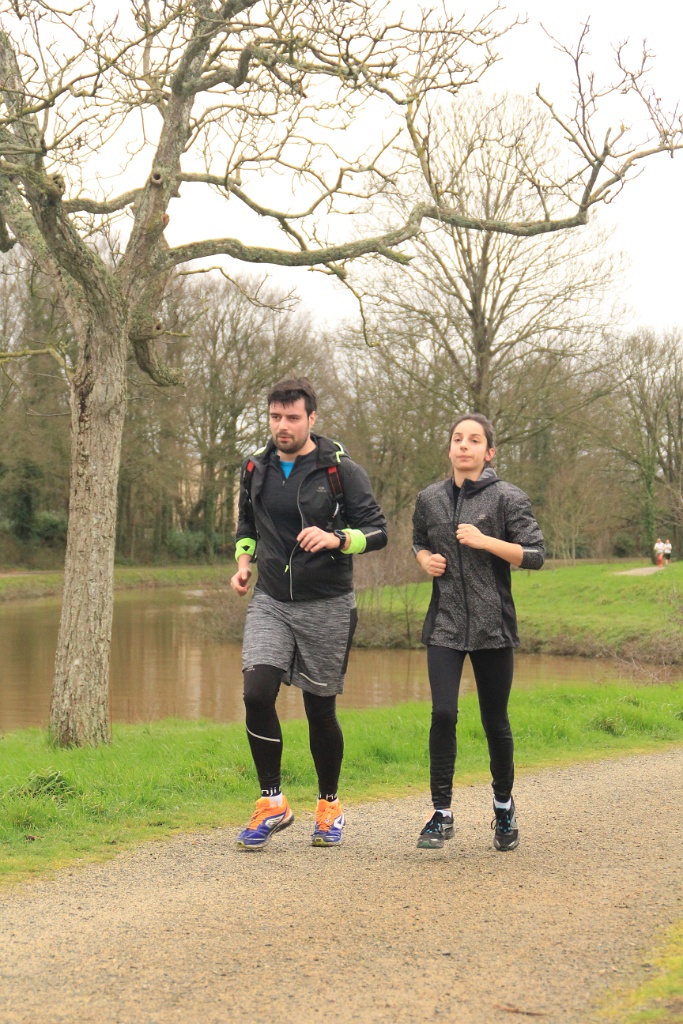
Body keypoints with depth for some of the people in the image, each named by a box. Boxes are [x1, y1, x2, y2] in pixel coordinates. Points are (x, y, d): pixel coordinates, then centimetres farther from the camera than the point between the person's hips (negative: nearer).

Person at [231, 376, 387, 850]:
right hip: (270, 601, 3)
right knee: (257, 693, -15)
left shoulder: (342, 470, -7)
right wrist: (244, 560, 6)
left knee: (321, 709, 4)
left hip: (326, 605, -3)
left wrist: (337, 538, -24)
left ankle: (330, 806, 25)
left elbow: (378, 531, -6)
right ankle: (272, 803, 0)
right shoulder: (257, 468, 7)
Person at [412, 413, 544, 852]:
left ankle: (504, 805, 29)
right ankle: (442, 812, -1)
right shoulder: (430, 499, 8)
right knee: (443, 714, -11)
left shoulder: (508, 498, -3)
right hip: (445, 624, 2)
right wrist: (426, 560, 3)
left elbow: (535, 554, -7)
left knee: (496, 721, 7)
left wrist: (485, 541, -18)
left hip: (493, 625, -2)